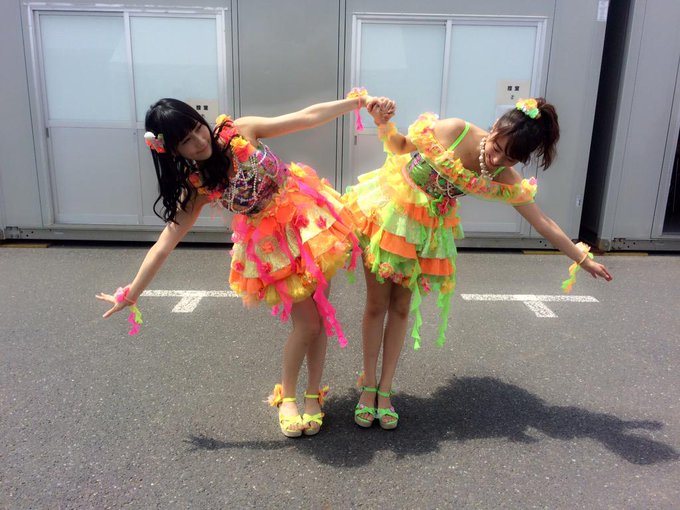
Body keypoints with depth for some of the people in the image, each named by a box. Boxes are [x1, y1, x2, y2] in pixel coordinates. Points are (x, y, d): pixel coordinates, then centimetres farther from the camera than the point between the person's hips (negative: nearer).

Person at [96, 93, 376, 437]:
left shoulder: (240, 131, -14)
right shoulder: (197, 188, -14)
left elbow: (308, 117, -10)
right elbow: (163, 246, -11)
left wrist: (359, 101, -13)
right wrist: (130, 295, -10)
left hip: (308, 214, 2)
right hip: (273, 242, -1)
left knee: (320, 317, 6)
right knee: (306, 323, -1)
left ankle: (313, 394, 25)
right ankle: (286, 397, 24)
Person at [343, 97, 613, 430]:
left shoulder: (505, 180, -14)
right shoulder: (453, 130, -22)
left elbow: (543, 223, -5)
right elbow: (400, 146, -6)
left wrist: (583, 258, 1)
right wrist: (383, 124, -26)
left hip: (426, 231, 2)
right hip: (387, 212, -2)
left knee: (401, 308, 7)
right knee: (377, 304, 4)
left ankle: (385, 390, 21)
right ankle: (368, 386, 19)